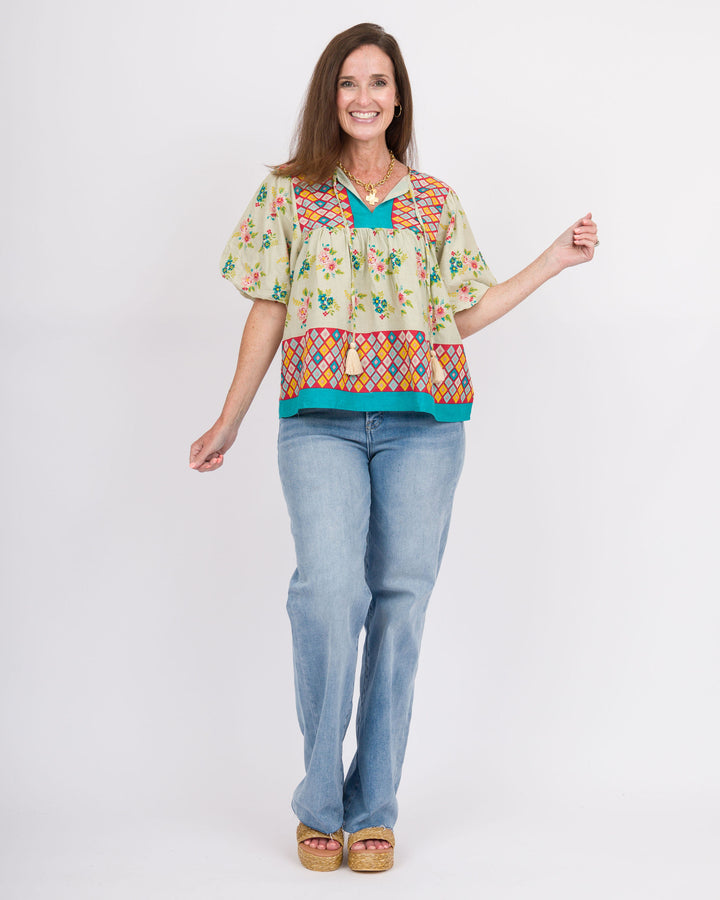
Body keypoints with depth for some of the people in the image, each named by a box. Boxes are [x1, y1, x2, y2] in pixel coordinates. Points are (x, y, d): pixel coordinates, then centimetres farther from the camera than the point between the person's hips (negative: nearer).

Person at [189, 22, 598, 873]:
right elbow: (268, 312, 12)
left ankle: (372, 809, 12)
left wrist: (556, 259, 12)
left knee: (399, 602, 0)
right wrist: (229, 421, 11)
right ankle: (320, 803, -4)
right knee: (329, 588, -20)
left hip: (423, 424, 2)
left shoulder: (437, 202, 15)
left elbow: (466, 314, 15)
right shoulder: (289, 194, 11)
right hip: (320, 420, -2)